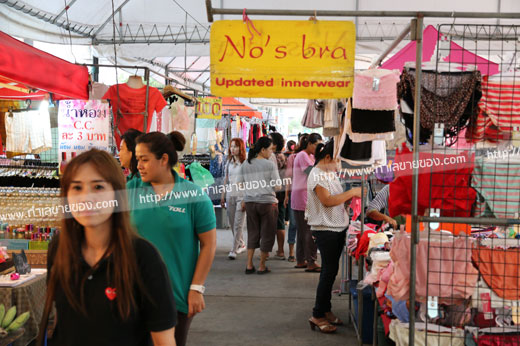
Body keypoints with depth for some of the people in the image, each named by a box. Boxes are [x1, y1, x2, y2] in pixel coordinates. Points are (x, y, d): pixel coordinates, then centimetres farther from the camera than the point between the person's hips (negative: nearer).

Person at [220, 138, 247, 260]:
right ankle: (241, 245, 26)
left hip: (241, 196, -6)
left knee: (238, 224, -7)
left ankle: (234, 250, -5)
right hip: (230, 196, 6)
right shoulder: (229, 163, 12)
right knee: (232, 223, 10)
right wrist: (223, 196, 14)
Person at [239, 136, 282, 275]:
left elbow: (241, 184, 13)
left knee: (252, 233, 15)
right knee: (267, 234, 8)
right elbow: (278, 187, -8)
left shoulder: (245, 164, 5)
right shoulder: (270, 165, -9)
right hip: (267, 202, -5)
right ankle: (262, 266, 13)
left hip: (249, 202, 5)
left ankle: (249, 265, 14)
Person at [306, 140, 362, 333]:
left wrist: (351, 198, 4)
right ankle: (317, 316, 3)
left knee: (330, 270, 13)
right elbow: (327, 201, -23)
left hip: (338, 227, 9)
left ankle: (325, 310, 23)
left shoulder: (331, 173, 15)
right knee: (329, 271, -6)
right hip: (325, 229, -9)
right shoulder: (317, 175, -13)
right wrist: (352, 192, -20)